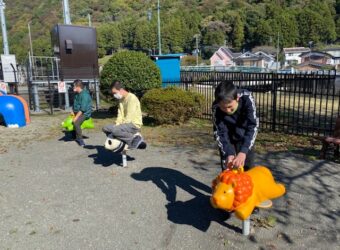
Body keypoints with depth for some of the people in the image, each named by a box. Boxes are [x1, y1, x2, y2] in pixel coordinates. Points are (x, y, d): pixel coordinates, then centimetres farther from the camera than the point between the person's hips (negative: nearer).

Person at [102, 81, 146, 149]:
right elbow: (120, 115, 8)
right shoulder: (121, 99, 14)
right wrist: (116, 125, -8)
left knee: (114, 130, -31)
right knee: (105, 128, 3)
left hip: (134, 125, -10)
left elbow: (129, 118, -20)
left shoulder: (132, 98, -15)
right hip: (125, 124, 10)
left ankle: (135, 138, -17)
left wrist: (119, 126, -17)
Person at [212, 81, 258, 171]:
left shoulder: (246, 98, -33)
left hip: (245, 138, 0)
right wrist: (229, 153, -40)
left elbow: (253, 126, -35)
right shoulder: (216, 108, -31)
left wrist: (243, 152, -46)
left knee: (248, 169, 5)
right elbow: (220, 133, -25)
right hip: (228, 139, 0)